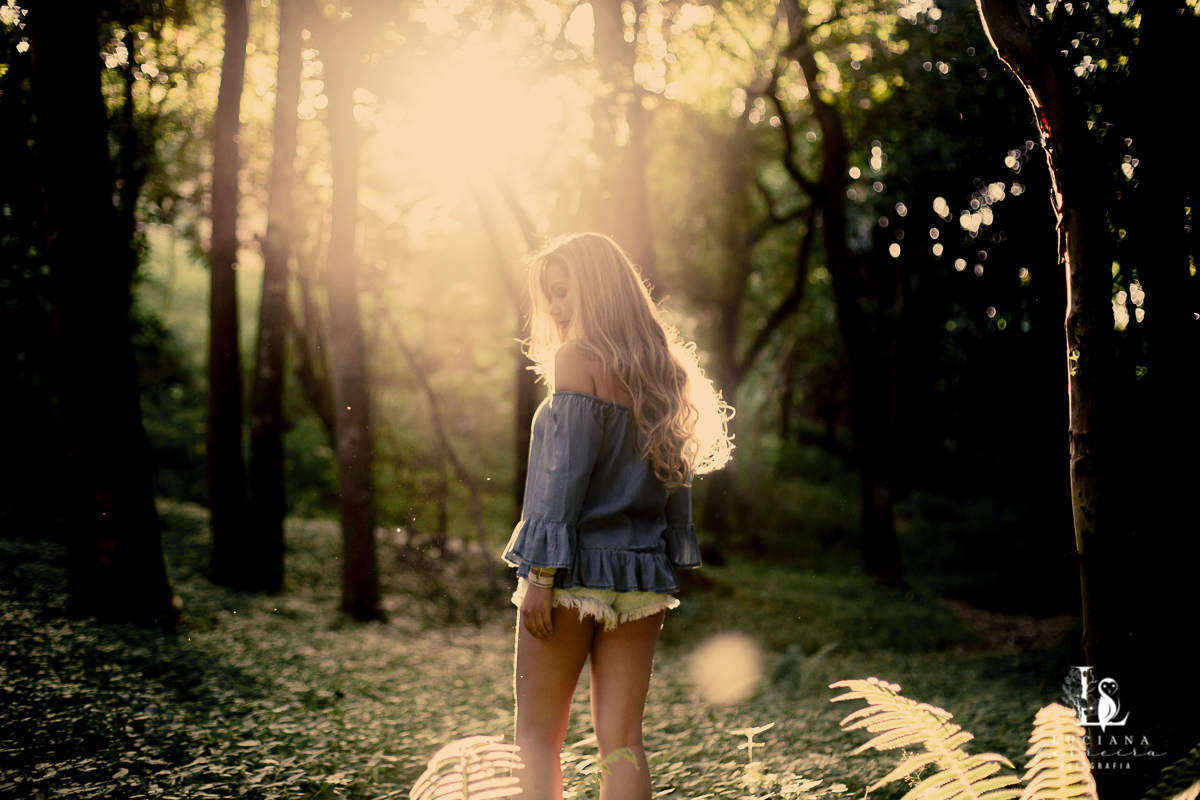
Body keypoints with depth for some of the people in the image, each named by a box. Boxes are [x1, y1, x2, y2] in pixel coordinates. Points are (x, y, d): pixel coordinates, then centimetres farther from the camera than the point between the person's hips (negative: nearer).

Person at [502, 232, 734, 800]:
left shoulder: (577, 360, -9)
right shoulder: (661, 369, 11)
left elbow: (562, 472, -14)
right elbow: (675, 476, 13)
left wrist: (541, 571, -14)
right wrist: (667, 569, 17)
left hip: (576, 569, -6)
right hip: (641, 576, 6)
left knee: (537, 734, 6)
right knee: (622, 740, 8)